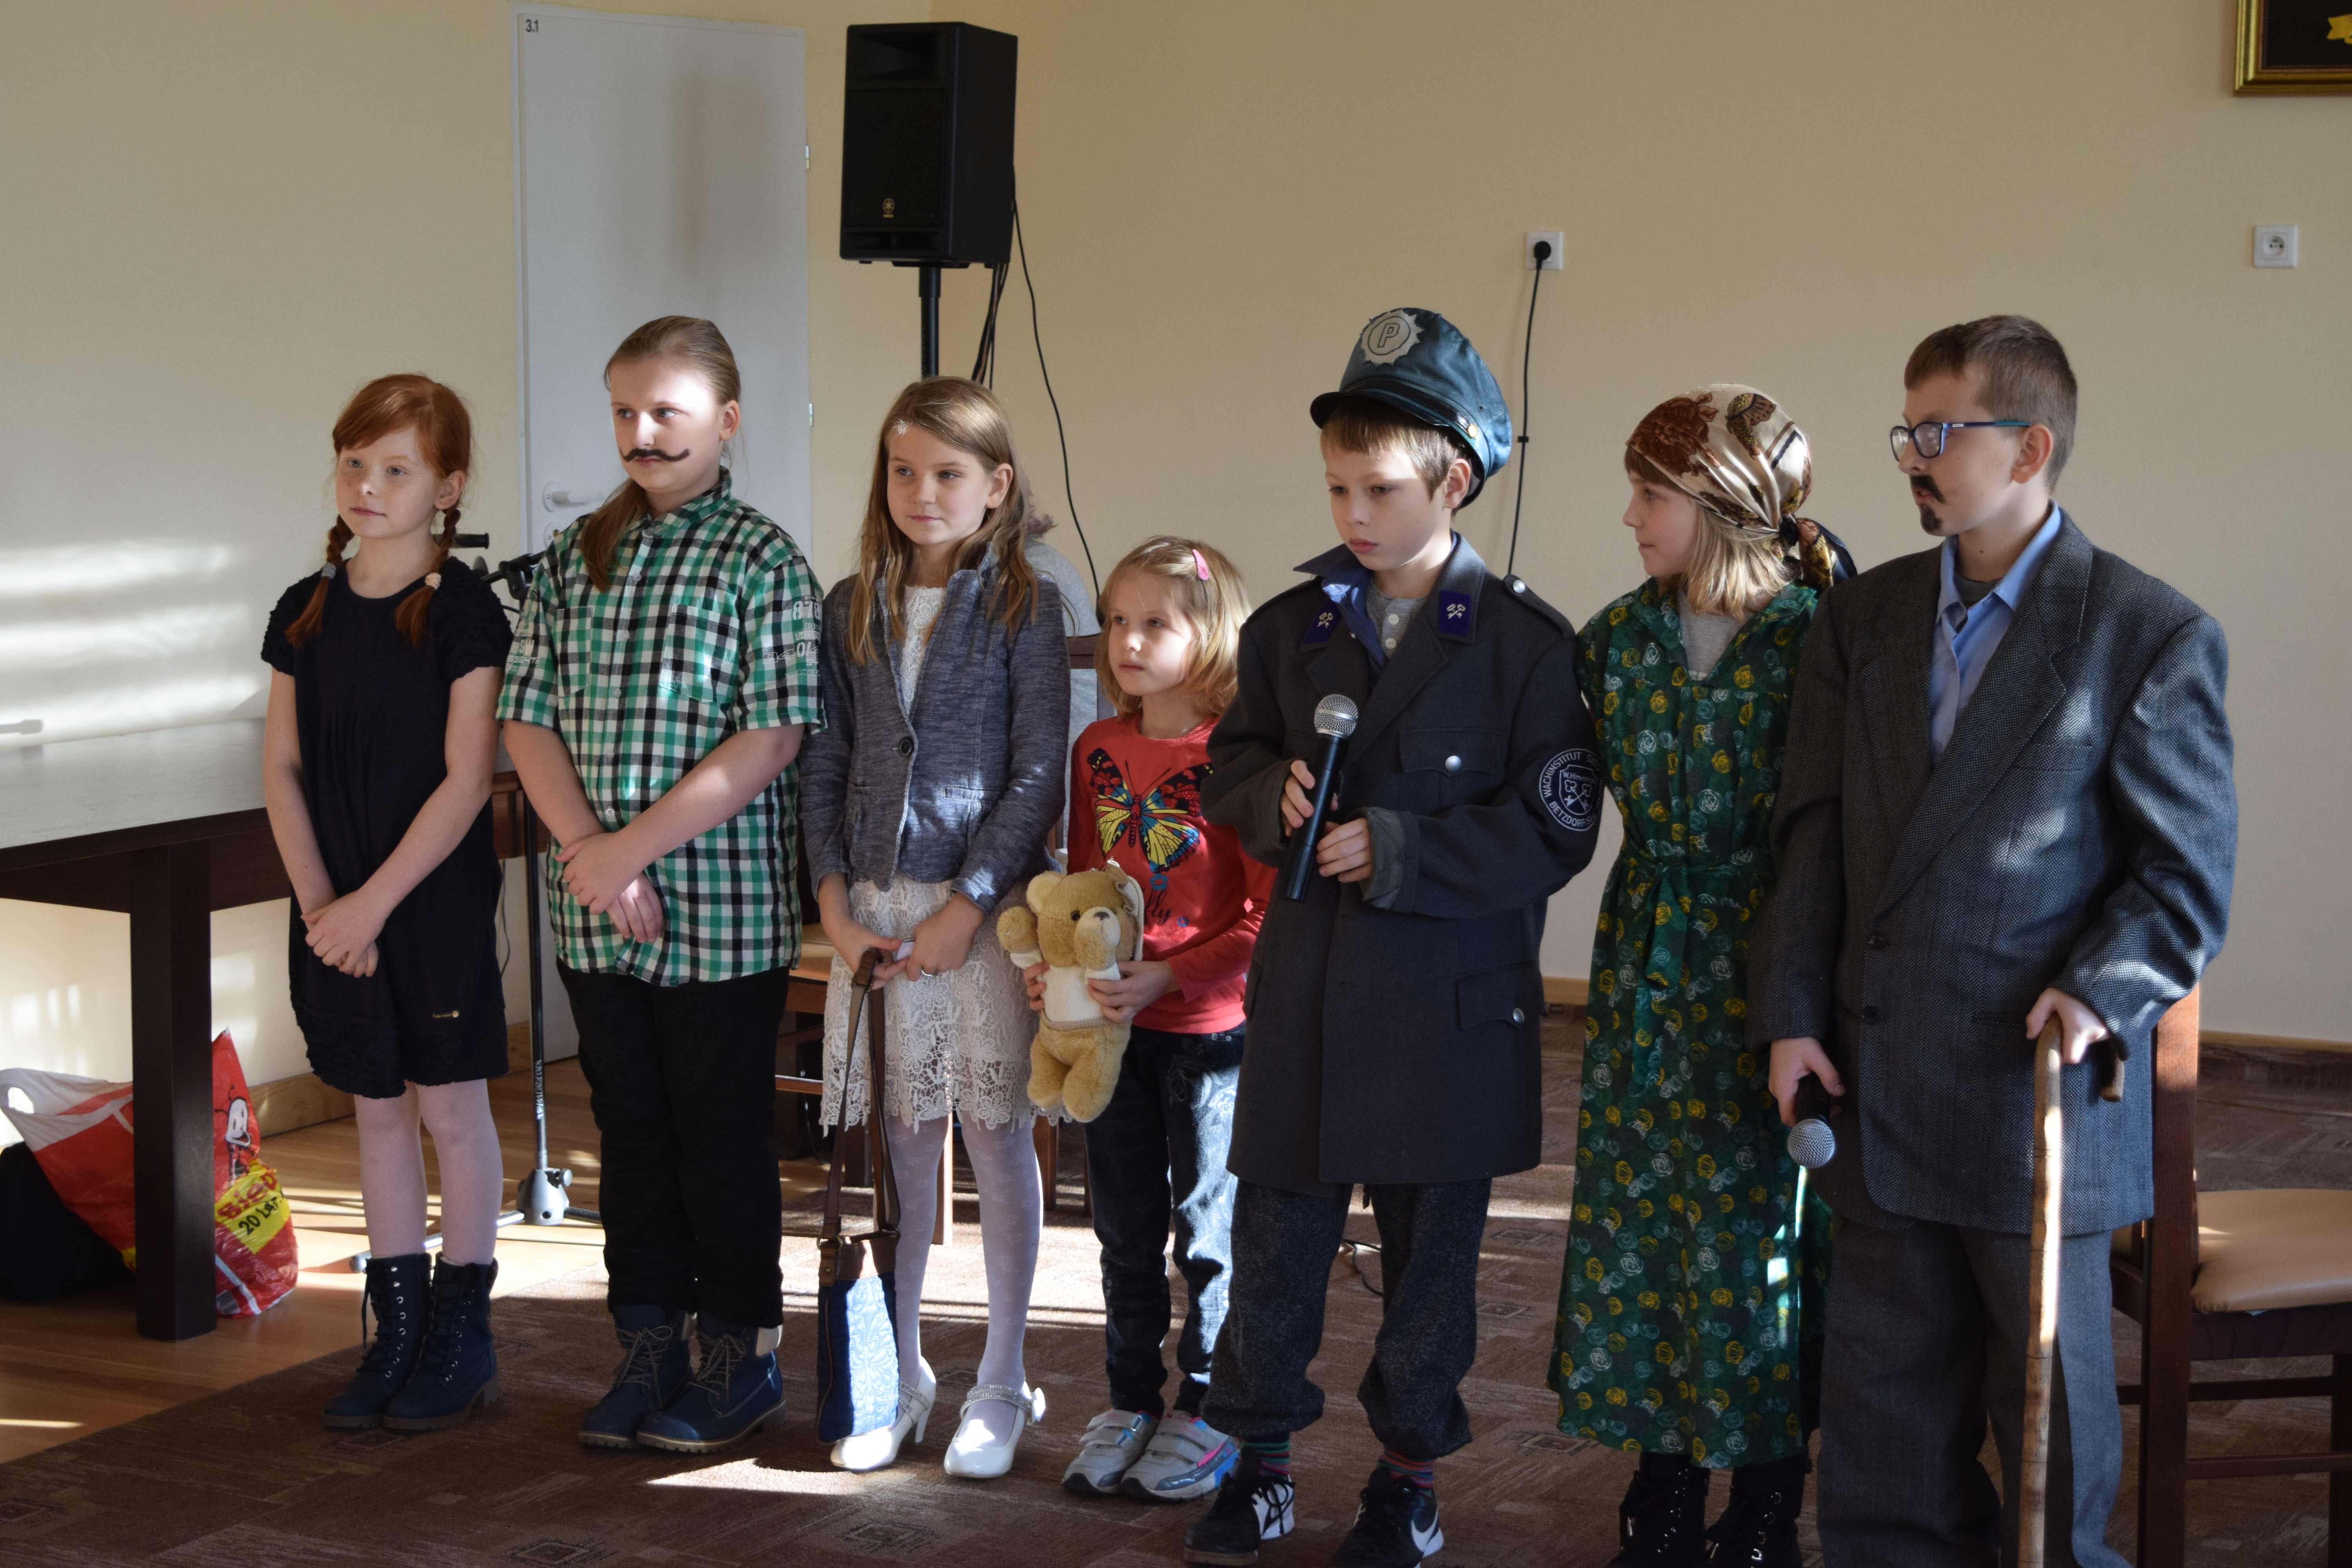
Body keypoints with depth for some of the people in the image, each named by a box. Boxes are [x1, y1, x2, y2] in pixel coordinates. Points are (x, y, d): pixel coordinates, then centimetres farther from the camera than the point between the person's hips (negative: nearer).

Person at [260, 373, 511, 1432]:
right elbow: (283, 767, 6)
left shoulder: (463, 611, -9)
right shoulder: (308, 612, 6)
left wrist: (374, 903, -17)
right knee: (378, 1112, 12)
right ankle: (397, 1330, 21)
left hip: (438, 905, -5)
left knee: (451, 1108, 3)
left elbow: (466, 779, -14)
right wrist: (316, 898, -6)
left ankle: (462, 1334, 14)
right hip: (337, 912, 5)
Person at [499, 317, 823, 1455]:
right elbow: (529, 721, 5)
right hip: (595, 912, 5)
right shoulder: (573, 558, 9)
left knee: (722, 1137, 4)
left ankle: (740, 1359, 18)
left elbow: (771, 740, -13)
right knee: (631, 1131, 12)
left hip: (724, 912, -4)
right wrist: (592, 854, -11)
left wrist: (632, 848, -17)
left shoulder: (761, 559, -6)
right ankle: (648, 1353, 24)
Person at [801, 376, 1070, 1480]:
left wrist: (968, 905, -14)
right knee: (899, 1142, 9)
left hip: (984, 903, -3)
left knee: (996, 1139, 4)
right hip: (875, 904, 3)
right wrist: (835, 902, -2)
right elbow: (825, 765, 9)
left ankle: (1000, 1386, 16)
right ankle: (901, 1376, 21)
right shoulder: (851, 609, 8)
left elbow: (1039, 773, -7)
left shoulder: (1022, 606, -3)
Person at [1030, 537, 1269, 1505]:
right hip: (1109, 1027, 6)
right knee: (1125, 1230, 15)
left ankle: (1206, 1415, 18)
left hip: (1209, 1031, -6)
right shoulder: (1098, 751, 6)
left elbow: (1268, 915, -14)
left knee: (1209, 1228, 6)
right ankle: (1131, 1403, 27)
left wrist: (1162, 978, -21)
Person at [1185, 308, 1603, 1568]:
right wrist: (1276, 798, -8)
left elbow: (1552, 829, -11)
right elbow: (1232, 767, 15)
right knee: (1275, 1230, 7)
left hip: (1450, 999, -3)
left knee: (1431, 1241, 9)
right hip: (1305, 986, 3)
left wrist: (1399, 849, -18)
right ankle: (1258, 1460, 23)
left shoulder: (1525, 642, -7)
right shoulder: (1292, 627, 7)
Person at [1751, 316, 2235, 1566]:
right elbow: (1813, 838, 9)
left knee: (2050, 1410, 8)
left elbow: (2187, 870, -5)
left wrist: (2103, 992, -20)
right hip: (1881, 1091, 5)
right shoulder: (1861, 620, 10)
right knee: (1883, 1417, 13)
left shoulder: (2151, 637, -6)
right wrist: (1791, 1014, 1)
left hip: (2038, 1086, -4)